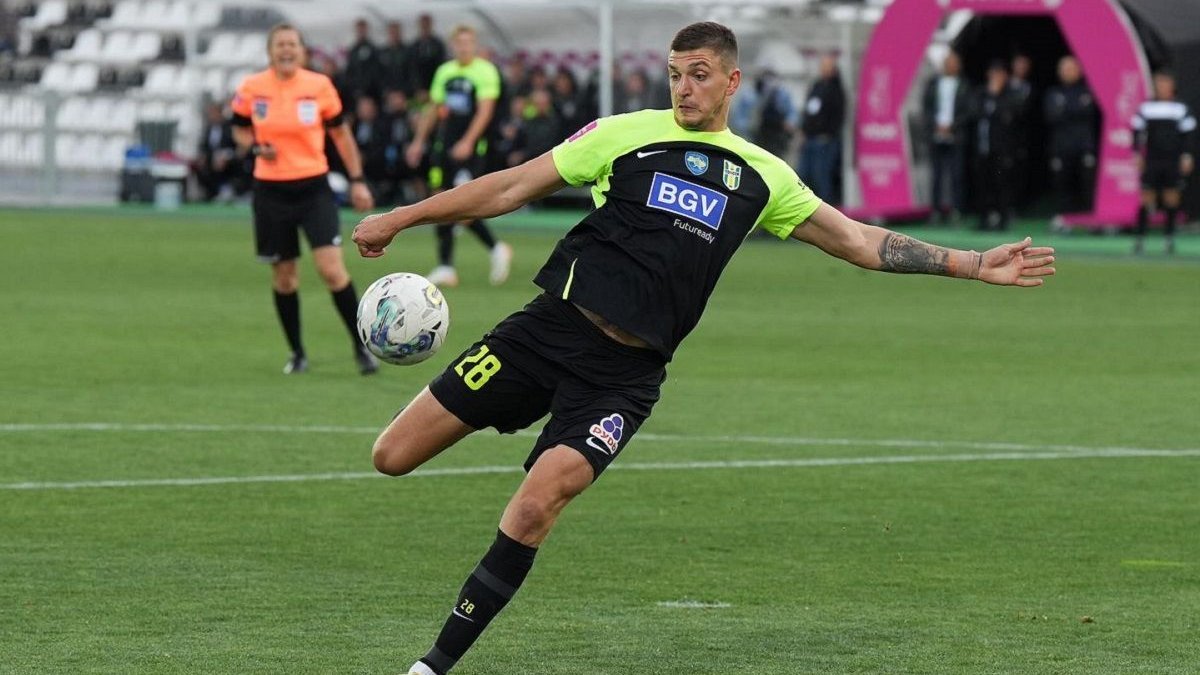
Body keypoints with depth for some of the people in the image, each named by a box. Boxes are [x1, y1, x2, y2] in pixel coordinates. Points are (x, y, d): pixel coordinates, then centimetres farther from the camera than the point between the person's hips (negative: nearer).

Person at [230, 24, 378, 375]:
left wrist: (357, 180, 5)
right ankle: (296, 353, 24)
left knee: (332, 269, -13)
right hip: (270, 190, 1)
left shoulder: (319, 86, -3)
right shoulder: (251, 88, -2)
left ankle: (361, 346, 0)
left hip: (313, 187, -1)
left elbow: (340, 132, 8)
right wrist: (255, 147, -9)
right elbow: (240, 130, 13)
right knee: (283, 276, 7)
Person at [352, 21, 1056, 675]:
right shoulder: (627, 134, 6)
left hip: (627, 372, 0)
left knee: (535, 508, -22)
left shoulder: (761, 175, 12)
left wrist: (977, 264, 11)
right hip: (550, 326, 0)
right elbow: (514, 187, 9)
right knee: (395, 456, -6)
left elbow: (857, 240, 16)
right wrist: (402, 218, 6)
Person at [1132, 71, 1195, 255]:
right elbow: (1137, 132, 8)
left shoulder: (1181, 109, 5)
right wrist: (1137, 155, 0)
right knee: (1146, 197, -5)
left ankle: (1170, 237, 10)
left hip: (1173, 162, 0)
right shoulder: (1145, 108, 5)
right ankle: (1141, 238, -3)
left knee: (1172, 197, 1)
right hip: (1151, 161, 0)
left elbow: (1187, 134, 8)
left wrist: (1186, 156, 0)